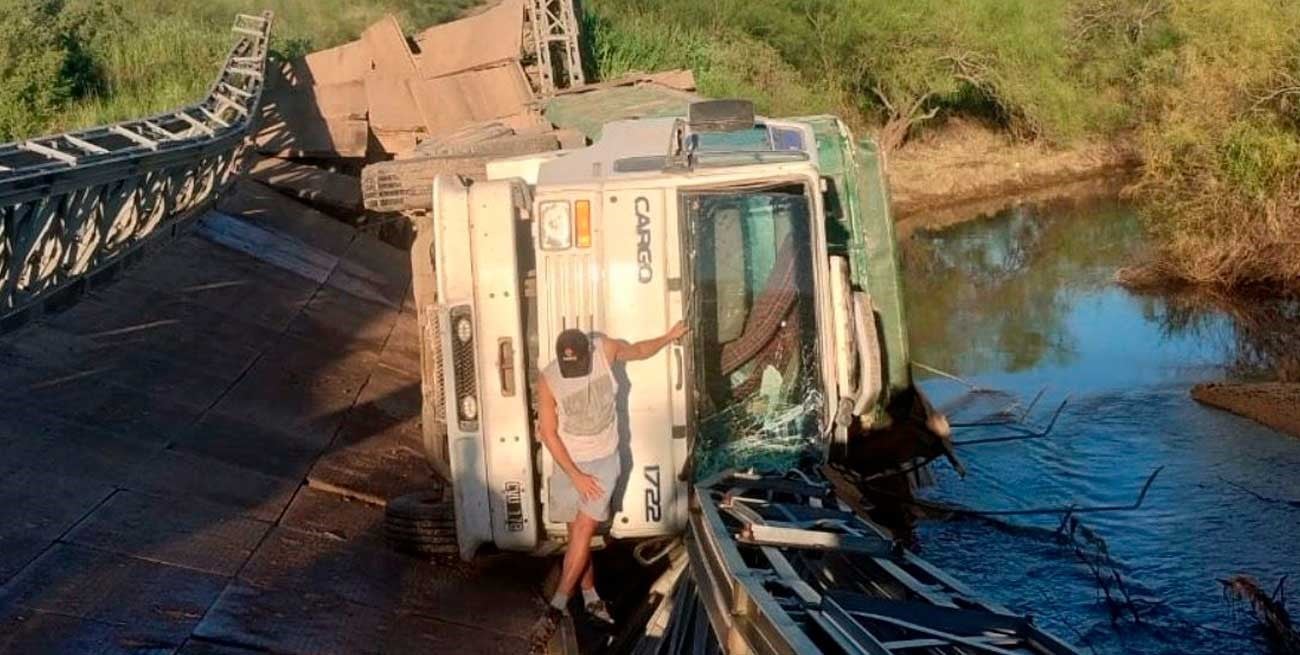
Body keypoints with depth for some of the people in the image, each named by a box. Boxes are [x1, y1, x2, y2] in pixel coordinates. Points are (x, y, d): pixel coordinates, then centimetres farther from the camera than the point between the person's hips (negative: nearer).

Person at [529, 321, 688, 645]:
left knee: (583, 531, -9)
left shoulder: (605, 349, -15)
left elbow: (638, 350, 10)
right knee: (578, 534, 8)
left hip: (604, 461, 0)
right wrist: (576, 476, -16)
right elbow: (549, 433, -14)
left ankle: (556, 607, -7)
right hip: (569, 464, 0)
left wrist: (669, 337, 18)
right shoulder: (548, 380, -19)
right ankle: (590, 597, 27)